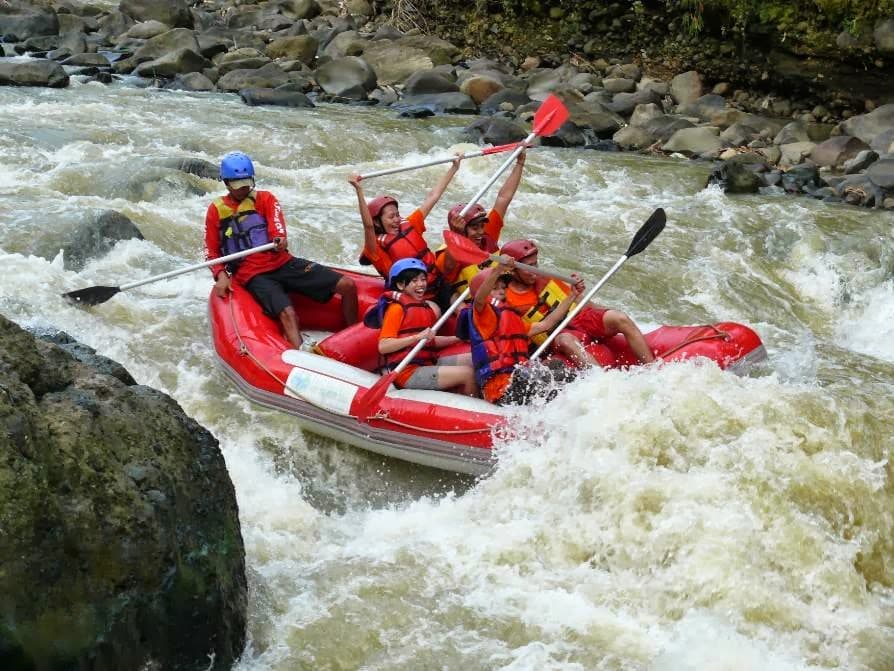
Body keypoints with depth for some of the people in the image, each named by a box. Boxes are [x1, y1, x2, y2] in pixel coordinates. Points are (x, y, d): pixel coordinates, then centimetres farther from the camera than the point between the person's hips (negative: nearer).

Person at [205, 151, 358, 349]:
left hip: (282, 262, 4)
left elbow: (277, 229, -4)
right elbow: (211, 251, 10)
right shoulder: (216, 210, 9)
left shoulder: (265, 199, 13)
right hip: (253, 274, -3)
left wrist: (280, 240, -29)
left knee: (347, 286, -9)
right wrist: (221, 276, -9)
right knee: (287, 314, -34)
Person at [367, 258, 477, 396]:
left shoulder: (427, 307, 16)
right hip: (407, 372, -8)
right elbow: (383, 346, -15)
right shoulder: (397, 308, -7)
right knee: (467, 374, -18)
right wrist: (418, 337, -22)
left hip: (428, 363, 8)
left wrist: (458, 338, 12)